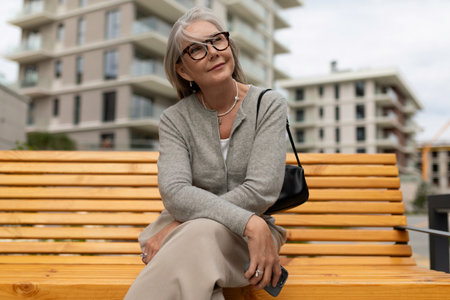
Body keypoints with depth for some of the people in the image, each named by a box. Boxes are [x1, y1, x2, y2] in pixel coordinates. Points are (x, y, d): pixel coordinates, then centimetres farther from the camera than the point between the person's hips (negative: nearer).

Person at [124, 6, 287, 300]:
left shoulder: (269, 105, -4)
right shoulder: (174, 119, 0)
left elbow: (261, 191, -16)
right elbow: (175, 193, -18)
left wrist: (174, 229, -17)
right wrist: (249, 222, -32)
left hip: (242, 241, -1)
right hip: (182, 234, 1)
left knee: (202, 235, -37)